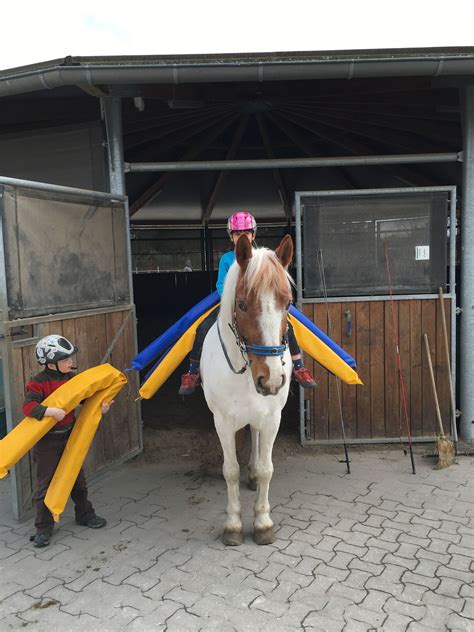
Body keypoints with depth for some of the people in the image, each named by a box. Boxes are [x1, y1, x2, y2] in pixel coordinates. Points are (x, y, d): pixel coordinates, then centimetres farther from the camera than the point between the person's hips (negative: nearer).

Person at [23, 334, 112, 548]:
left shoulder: (71, 378, 1)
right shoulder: (38, 383, -19)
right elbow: (28, 406, -31)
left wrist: (100, 405, -6)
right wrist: (51, 411, -42)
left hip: (69, 436, 6)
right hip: (46, 441, -6)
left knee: (77, 479, 19)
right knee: (43, 485, 5)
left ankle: (84, 514, 37)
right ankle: (43, 527, 20)